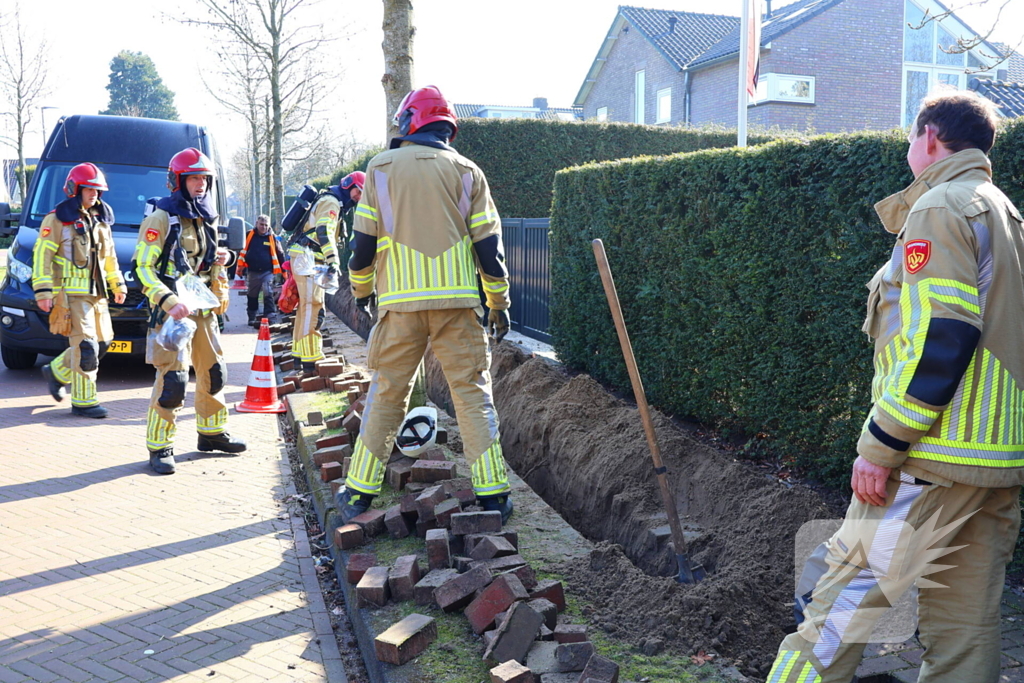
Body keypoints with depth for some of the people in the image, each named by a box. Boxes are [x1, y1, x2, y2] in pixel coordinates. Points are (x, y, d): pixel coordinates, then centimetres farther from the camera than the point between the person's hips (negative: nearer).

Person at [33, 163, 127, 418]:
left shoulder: (101, 220, 16)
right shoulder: (57, 219, -6)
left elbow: (109, 256, 27)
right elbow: (42, 255, -9)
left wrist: (118, 284, 26)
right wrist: (43, 291, -15)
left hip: (97, 292, 8)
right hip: (71, 292, -8)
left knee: (102, 342, 10)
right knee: (86, 346, -11)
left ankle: (56, 372, 29)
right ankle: (83, 401, -3)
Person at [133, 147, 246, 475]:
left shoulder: (206, 218, 15)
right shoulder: (162, 217, -9)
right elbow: (144, 267, -14)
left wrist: (223, 258, 4)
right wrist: (168, 302, -26)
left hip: (202, 307, 8)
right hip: (172, 309, -8)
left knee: (213, 371, 14)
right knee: (173, 379, -12)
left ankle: (211, 432, 30)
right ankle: (159, 447, -2)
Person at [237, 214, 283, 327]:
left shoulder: (272, 238, 2)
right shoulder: (249, 235, 2)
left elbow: (280, 254, 8)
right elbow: (242, 251, 10)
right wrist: (241, 267, 6)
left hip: (267, 272, -2)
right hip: (252, 272, 2)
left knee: (268, 293, -16)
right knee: (252, 296, 13)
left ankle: (269, 316, -16)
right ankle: (251, 318, 27)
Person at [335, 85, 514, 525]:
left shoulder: (382, 168, 5)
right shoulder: (466, 171, 7)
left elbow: (363, 240, 6)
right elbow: (488, 243, 4)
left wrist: (361, 289, 22)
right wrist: (499, 303, 12)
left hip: (401, 301, 0)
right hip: (458, 301, 0)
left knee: (387, 392, 9)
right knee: (473, 392, 4)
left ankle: (358, 492, 14)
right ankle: (493, 493, 3)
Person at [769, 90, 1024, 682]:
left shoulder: (941, 207, -8)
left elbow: (940, 338, -19)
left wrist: (880, 445, -17)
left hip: (934, 457, -9)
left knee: (844, 601, -3)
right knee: (968, 628, 11)